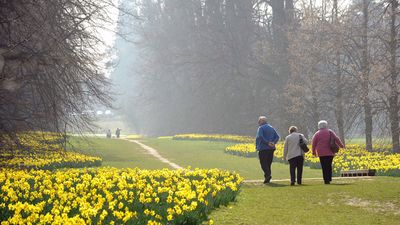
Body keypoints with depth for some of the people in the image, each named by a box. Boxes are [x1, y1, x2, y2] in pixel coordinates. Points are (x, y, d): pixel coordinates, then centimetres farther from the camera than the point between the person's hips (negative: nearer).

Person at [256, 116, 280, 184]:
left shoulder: (261, 128, -4)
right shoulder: (271, 128, 18)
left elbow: (260, 137, -20)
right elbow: (277, 137, 10)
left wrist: (267, 142, -18)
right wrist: (273, 143, -5)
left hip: (263, 148, -7)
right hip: (271, 149, 7)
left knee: (263, 163, -5)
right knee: (268, 163, 12)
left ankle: (268, 175, -24)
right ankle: (267, 178, 11)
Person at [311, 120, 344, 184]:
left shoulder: (317, 134, 3)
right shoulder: (330, 132, 6)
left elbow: (314, 143, 4)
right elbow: (336, 139, 4)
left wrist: (314, 151, 14)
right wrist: (341, 145, 15)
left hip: (322, 153, -2)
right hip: (330, 152, 2)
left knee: (324, 167, -1)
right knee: (329, 166, 13)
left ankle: (326, 180, -6)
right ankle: (329, 179, 9)